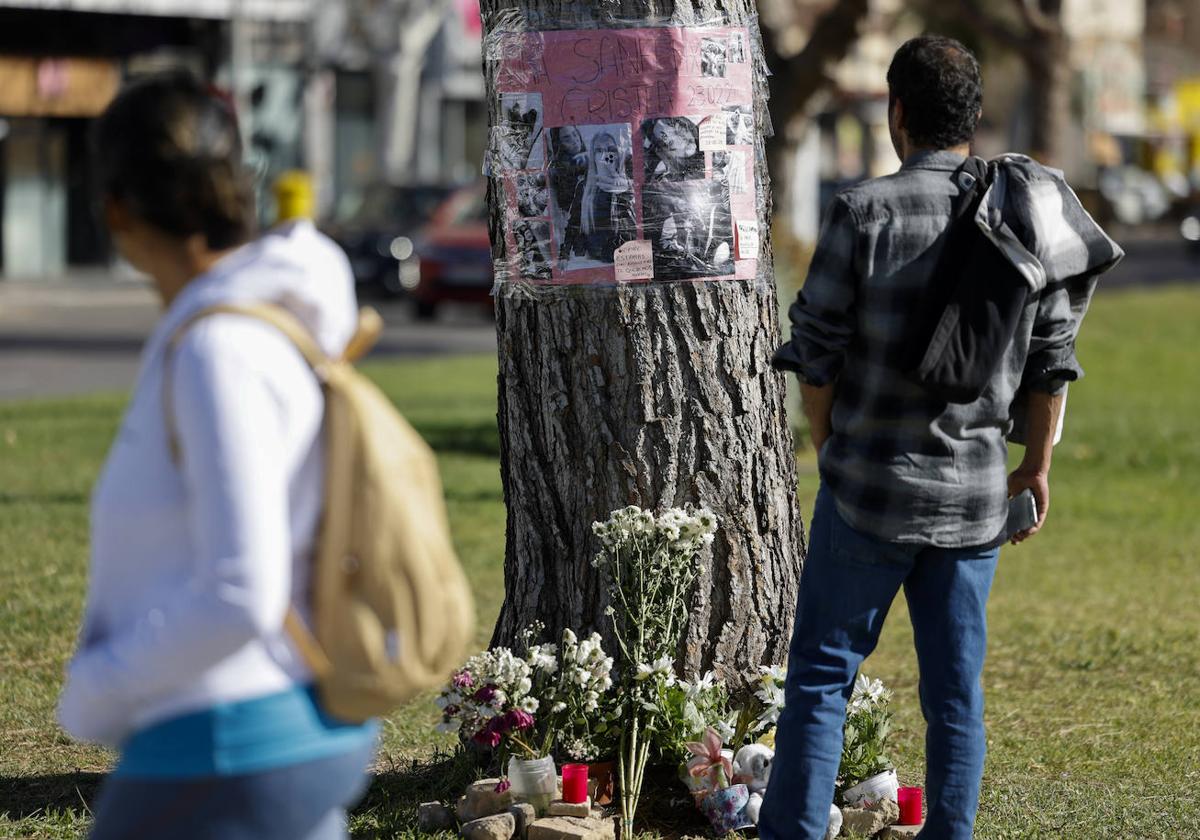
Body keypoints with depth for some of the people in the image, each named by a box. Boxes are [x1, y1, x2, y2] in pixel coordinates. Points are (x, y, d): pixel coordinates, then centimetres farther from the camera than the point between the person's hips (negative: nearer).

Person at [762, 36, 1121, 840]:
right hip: (976, 493, 4)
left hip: (871, 483, -4)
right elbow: (1052, 357, 7)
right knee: (956, 687, 10)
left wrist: (829, 445, 8)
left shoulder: (866, 212, -13)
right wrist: (1038, 464, 18)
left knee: (821, 672, 5)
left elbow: (817, 351, -8)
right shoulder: (1021, 215, 1)